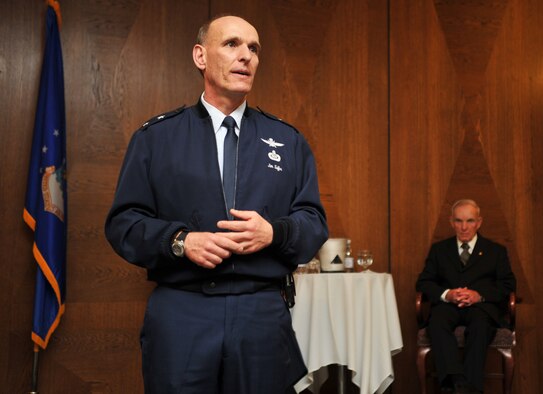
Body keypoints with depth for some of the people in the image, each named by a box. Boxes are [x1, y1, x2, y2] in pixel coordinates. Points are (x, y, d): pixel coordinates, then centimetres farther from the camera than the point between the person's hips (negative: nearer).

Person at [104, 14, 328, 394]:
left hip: (263, 315, 2)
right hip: (179, 315, -1)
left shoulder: (288, 141, 9)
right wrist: (180, 241, -16)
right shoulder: (155, 136, 4)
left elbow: (315, 223, 7)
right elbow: (123, 222, 1)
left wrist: (274, 232, -14)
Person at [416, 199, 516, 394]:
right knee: (437, 321, -35)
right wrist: (446, 294, -10)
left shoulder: (496, 251, 18)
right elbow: (423, 282, 13)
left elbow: (508, 285, 8)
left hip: (481, 306, -1)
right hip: (448, 305, 1)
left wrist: (479, 295, -12)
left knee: (480, 323, -37)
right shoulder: (438, 249, 20)